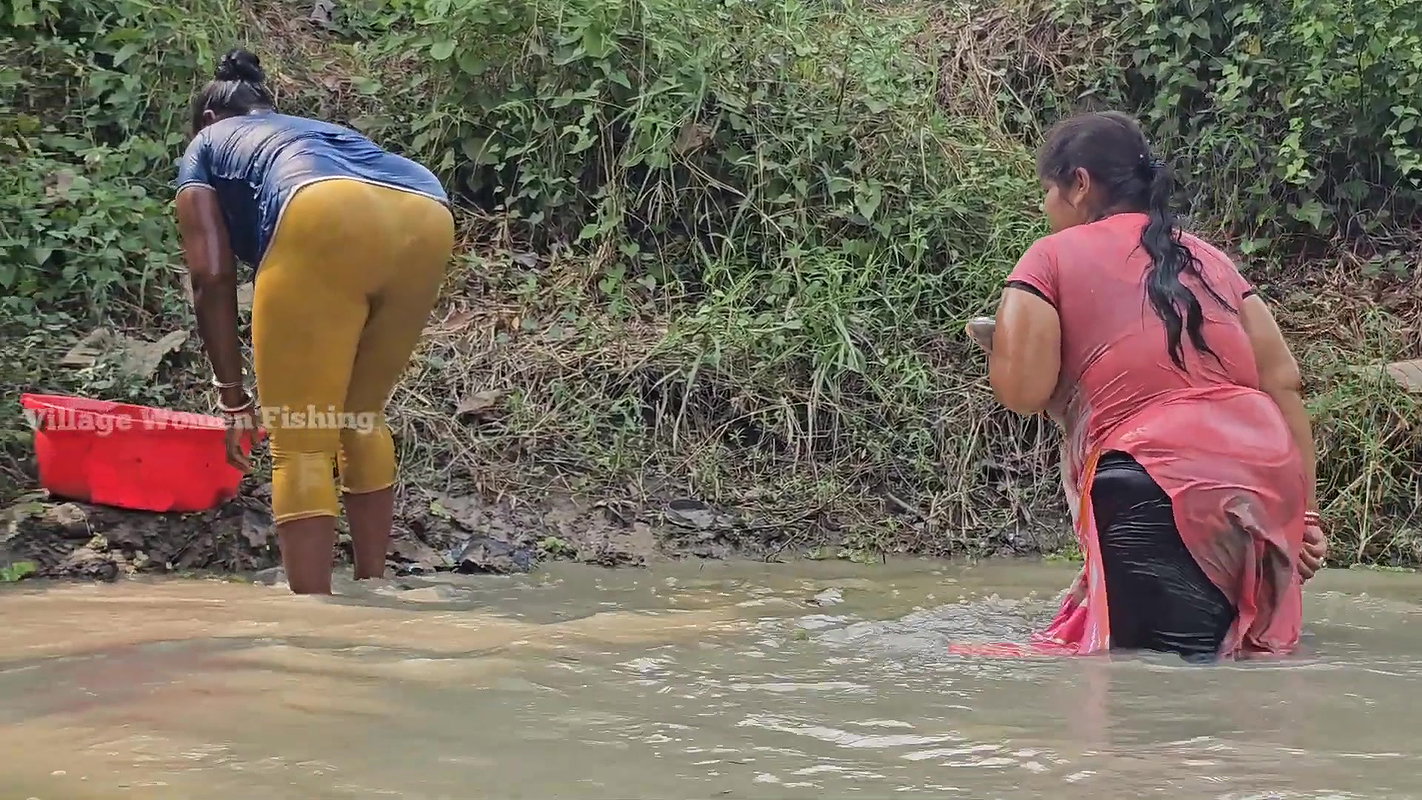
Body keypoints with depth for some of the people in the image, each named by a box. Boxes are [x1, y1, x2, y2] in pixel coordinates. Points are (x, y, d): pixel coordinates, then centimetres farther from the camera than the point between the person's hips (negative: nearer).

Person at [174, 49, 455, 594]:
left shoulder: (207, 146, 31)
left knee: (300, 446, 1)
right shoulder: (319, 131, 45)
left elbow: (212, 277, 16)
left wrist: (234, 397, 20)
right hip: (428, 217, 6)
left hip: (328, 221, -5)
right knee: (362, 419, 24)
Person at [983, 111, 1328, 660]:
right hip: (1268, 485, 6)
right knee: (1243, 655, 12)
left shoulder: (1053, 256, 9)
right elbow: (1283, 382, 16)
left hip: (1160, 488, -6)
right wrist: (1305, 511, 16)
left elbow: (1024, 392, -2)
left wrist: (998, 338, 20)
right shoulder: (1205, 258, 25)